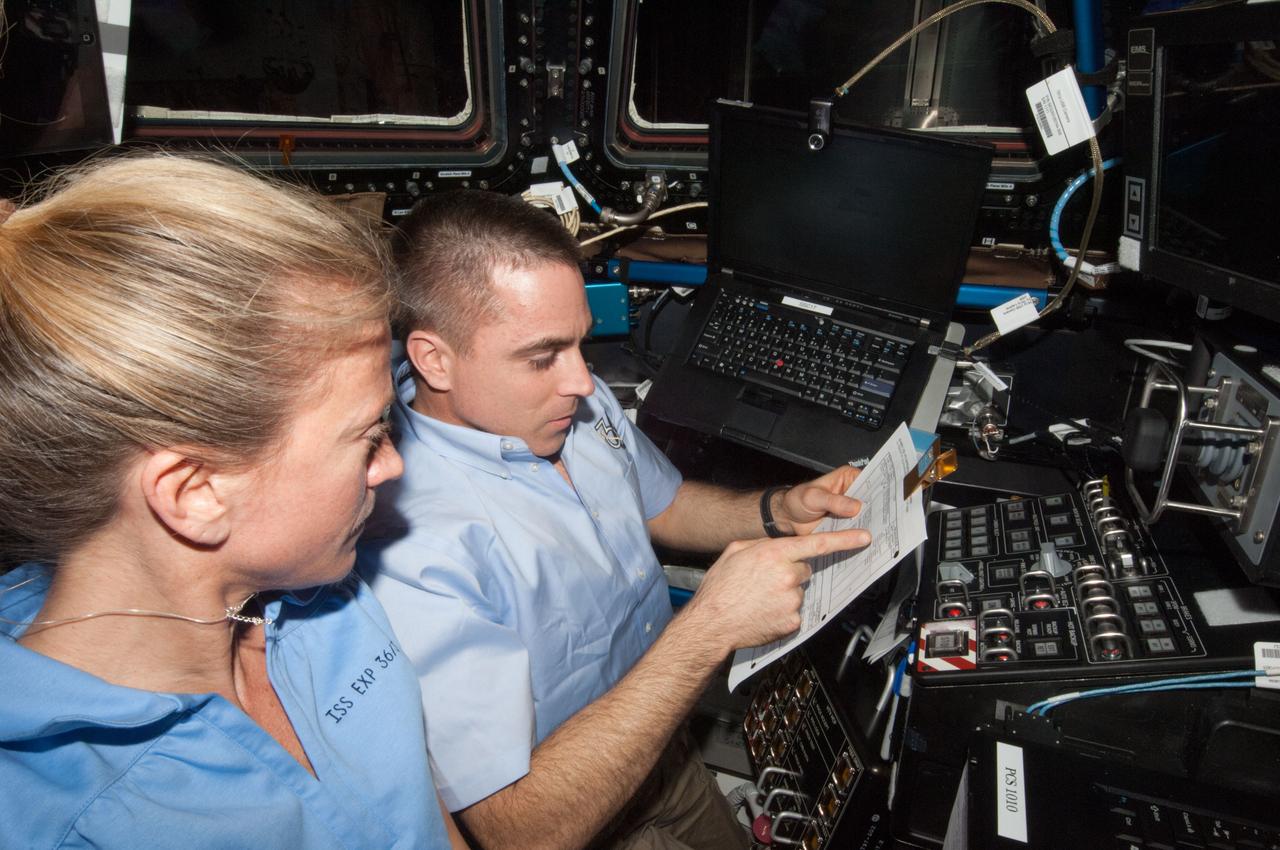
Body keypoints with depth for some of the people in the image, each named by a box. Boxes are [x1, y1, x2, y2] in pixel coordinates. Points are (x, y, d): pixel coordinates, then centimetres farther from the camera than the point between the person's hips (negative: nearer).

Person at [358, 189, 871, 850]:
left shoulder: (577, 400, -10)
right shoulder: (403, 553, -37)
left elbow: (661, 505, 9)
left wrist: (778, 510, -11)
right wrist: (710, 627, -39)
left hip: (666, 740, 7)